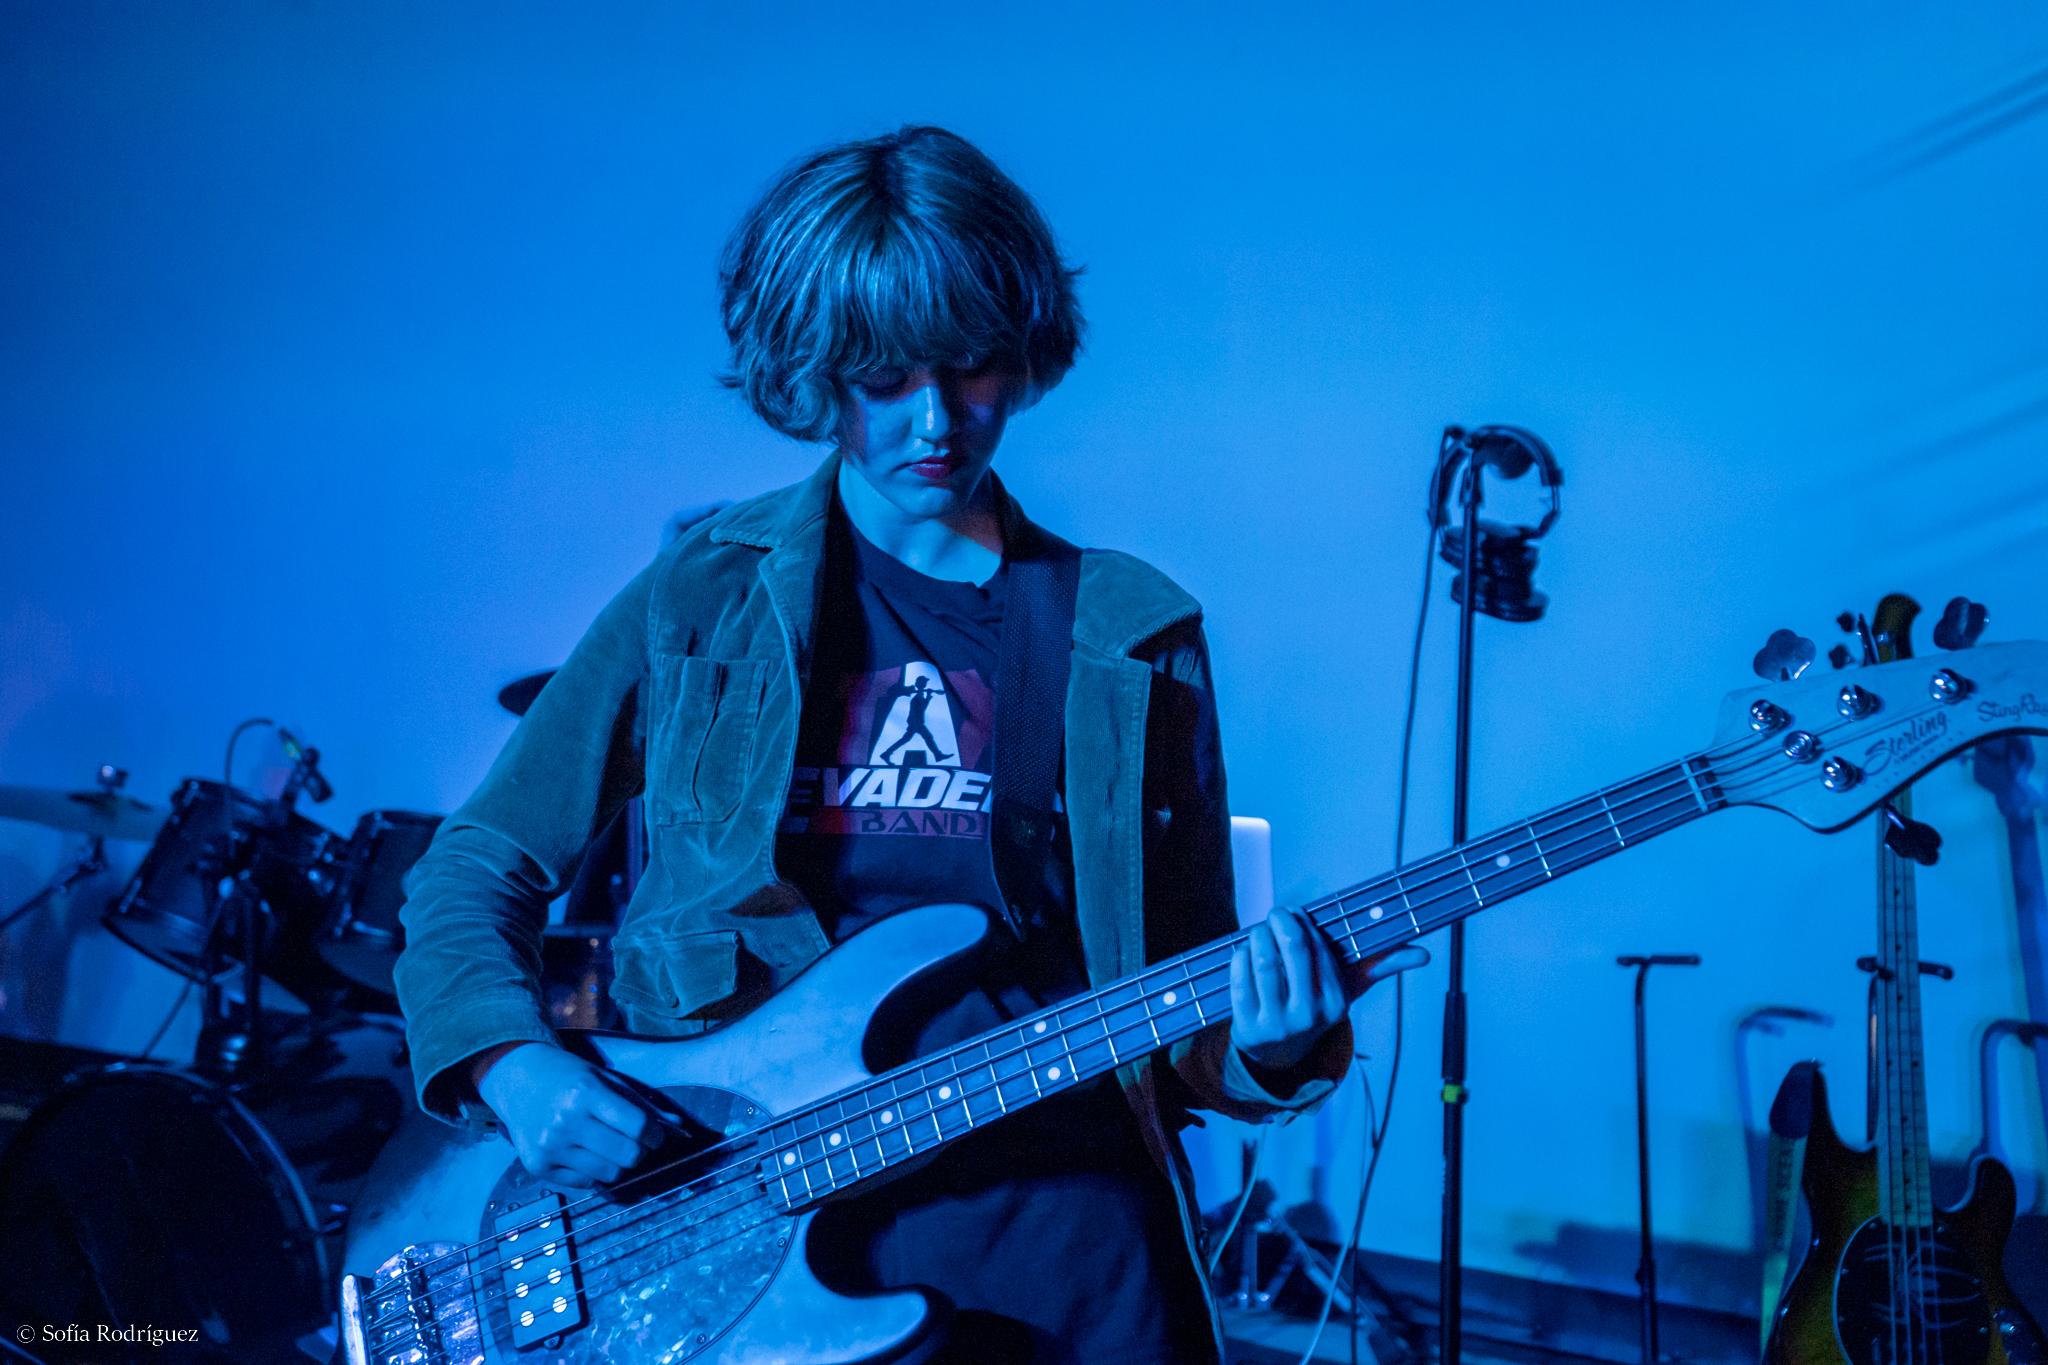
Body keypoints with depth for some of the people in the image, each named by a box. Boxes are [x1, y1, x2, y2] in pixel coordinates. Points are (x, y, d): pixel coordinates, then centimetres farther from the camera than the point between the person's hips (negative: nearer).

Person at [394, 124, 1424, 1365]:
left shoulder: (1132, 638, 6)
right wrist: (512, 1065, -8)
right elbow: (474, 872, 10)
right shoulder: (698, 605, 4)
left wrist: (1266, 1049, -12)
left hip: (1061, 1206, 1)